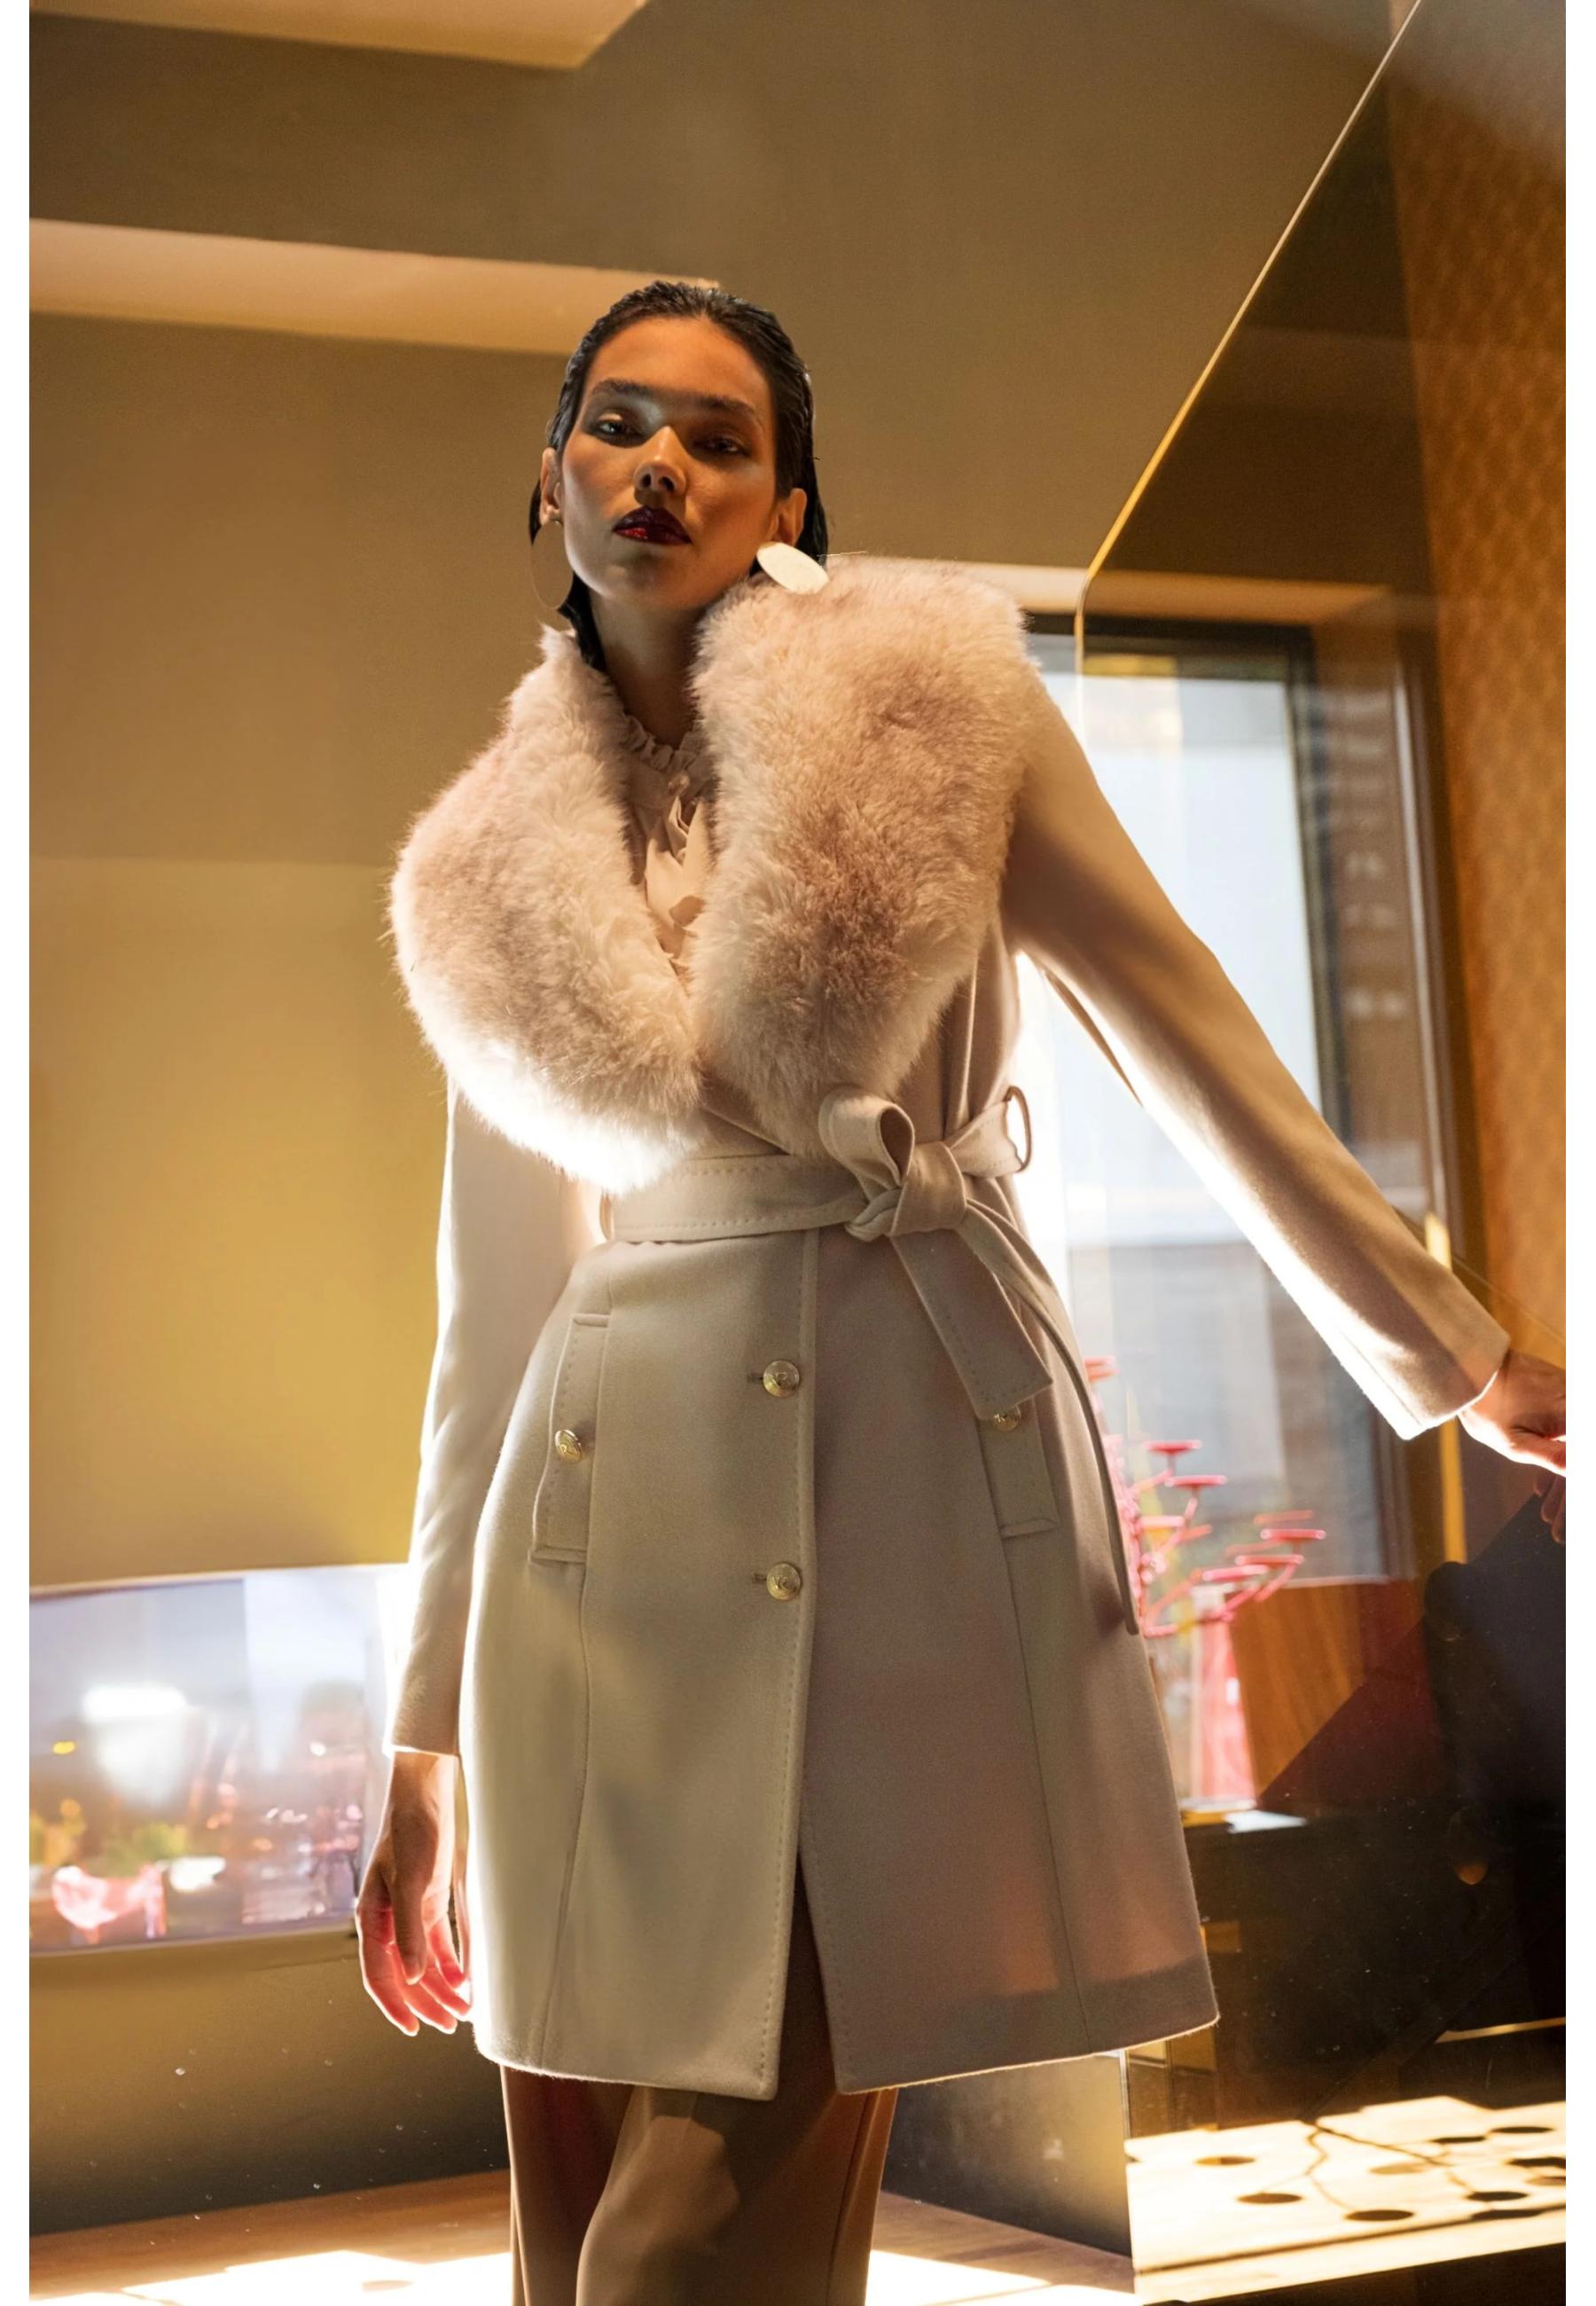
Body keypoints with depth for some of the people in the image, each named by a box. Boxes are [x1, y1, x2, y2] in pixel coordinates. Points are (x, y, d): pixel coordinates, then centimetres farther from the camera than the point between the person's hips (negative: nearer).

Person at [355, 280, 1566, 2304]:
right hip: (629, 1509, 3)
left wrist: (1455, 1355, 11)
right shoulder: (499, 870, 12)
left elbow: (1188, 1039, 8)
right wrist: (428, 1739, 15)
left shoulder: (933, 693, 4)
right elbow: (492, 1295, 15)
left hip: (925, 1464, -2)